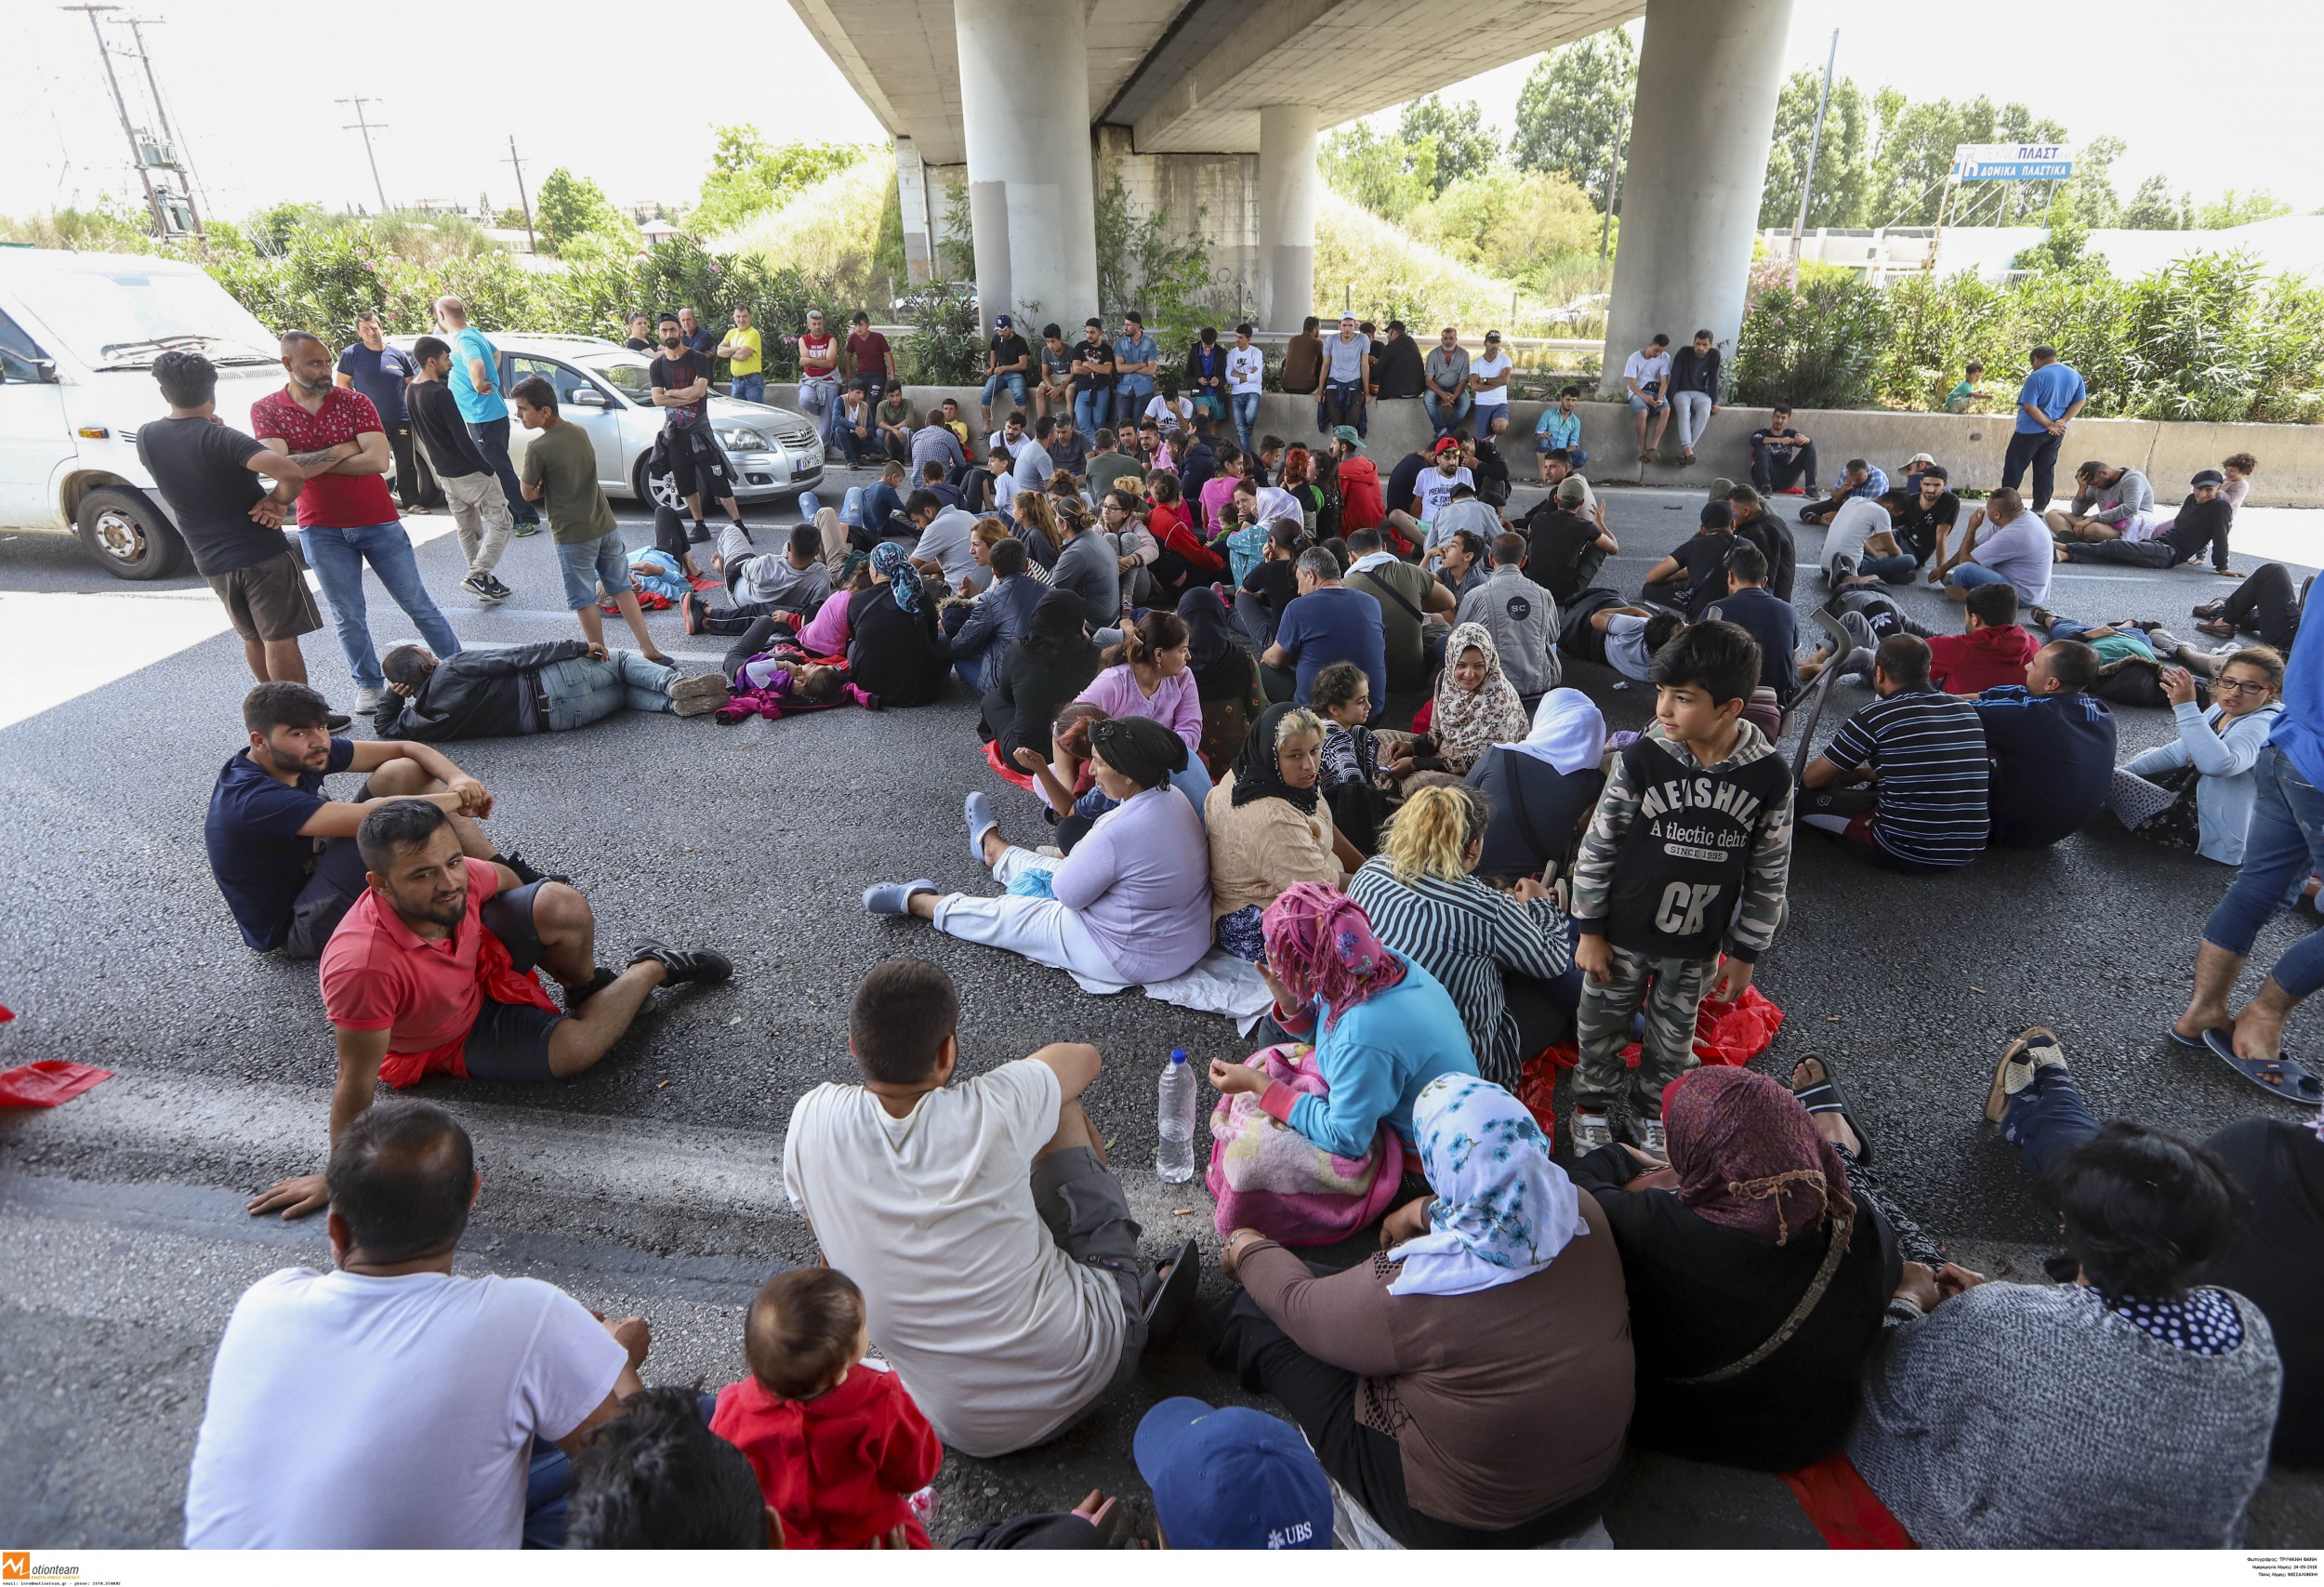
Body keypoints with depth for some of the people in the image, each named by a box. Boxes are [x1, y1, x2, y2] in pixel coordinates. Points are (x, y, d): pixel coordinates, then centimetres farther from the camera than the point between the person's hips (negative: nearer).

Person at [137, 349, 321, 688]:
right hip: (262, 555, -6)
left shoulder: (146, 437, 1)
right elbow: (291, 473, -33)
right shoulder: (220, 438, -18)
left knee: (253, 638, 20)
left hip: (211, 562, 6)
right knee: (281, 640, -1)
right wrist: (277, 502, -15)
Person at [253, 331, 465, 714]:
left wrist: (310, 464, -16)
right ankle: (369, 685, 21)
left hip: (378, 522, 0)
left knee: (417, 603, 7)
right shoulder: (265, 410, -2)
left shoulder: (355, 402, -3)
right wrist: (344, 449, -15)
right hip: (321, 531, 1)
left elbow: (378, 460, -17)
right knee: (347, 617, 8)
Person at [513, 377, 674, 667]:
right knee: (622, 588, 13)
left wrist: (543, 488, 8)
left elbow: (528, 493, -8)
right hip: (606, 525, 6)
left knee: (584, 601, 6)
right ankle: (649, 648, 11)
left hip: (573, 536, -6)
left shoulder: (538, 448, -17)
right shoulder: (580, 431, 4)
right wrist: (551, 485, 2)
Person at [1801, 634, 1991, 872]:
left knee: (1808, 798, 5)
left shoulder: (1874, 716, -12)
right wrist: (1861, 773, 28)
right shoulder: (1967, 710, 4)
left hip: (1907, 854, -7)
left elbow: (1812, 779, -1)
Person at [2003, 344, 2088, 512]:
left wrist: (2049, 424, -14)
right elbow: (2080, 401, 4)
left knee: (2014, 468, 3)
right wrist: (2062, 421, -6)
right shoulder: (2075, 375, 7)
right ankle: (2040, 508, 11)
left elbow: (2029, 406, -21)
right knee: (2046, 470, 11)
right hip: (2056, 432, 6)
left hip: (2031, 431, -6)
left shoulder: (2036, 376, -14)